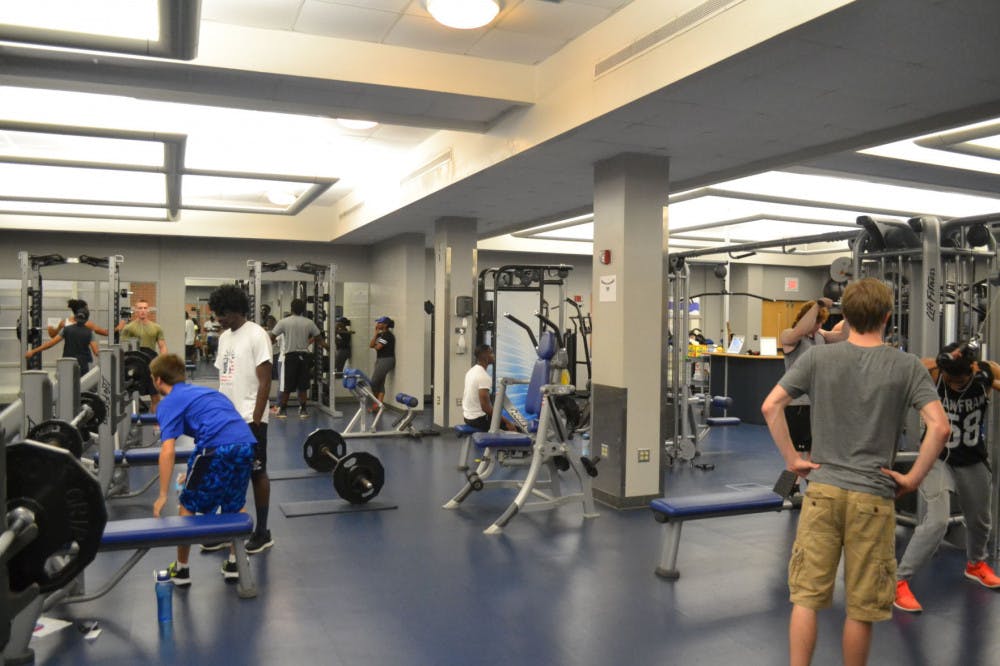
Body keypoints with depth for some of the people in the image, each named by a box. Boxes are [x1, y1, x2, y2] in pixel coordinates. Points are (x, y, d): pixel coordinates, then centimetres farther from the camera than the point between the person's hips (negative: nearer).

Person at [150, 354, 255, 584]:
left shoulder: (169, 403, 10)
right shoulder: (204, 391, 31)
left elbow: (168, 450, -4)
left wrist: (163, 495, 0)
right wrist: (194, 473, 45)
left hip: (217, 449, -6)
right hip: (247, 443, 6)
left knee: (187, 506, 16)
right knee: (234, 507, 26)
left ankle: (181, 569, 27)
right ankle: (234, 563, 30)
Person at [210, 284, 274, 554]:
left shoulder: (256, 335, -12)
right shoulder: (224, 337, 12)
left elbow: (265, 381, -16)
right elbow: (223, 378, 16)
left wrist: (255, 420, -18)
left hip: (249, 420, -7)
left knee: (257, 474, 3)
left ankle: (262, 532, 15)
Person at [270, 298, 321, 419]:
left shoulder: (284, 322, -6)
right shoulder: (309, 322, -1)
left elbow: (272, 336, -4)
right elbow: (317, 337, 8)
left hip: (290, 356, -2)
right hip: (304, 355, 2)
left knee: (286, 386, 6)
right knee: (303, 385, 9)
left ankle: (283, 410, 12)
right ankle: (303, 410, 12)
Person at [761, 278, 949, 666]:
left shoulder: (817, 357, -1)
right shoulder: (907, 366, -2)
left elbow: (770, 406, -6)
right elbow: (940, 427, -11)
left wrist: (791, 458, 2)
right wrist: (913, 478, -1)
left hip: (822, 490, 1)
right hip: (873, 498, 0)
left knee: (806, 596, 8)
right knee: (861, 608, 12)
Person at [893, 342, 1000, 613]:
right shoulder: (929, 372, -25)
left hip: (974, 460, 5)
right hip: (938, 458, -5)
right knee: (936, 521, -19)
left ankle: (976, 564, 54)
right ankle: (899, 581, -7)